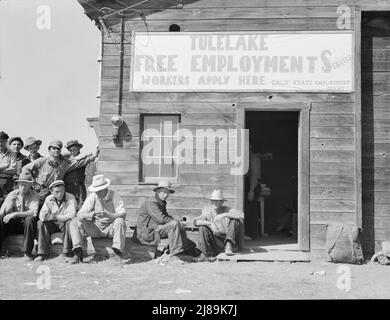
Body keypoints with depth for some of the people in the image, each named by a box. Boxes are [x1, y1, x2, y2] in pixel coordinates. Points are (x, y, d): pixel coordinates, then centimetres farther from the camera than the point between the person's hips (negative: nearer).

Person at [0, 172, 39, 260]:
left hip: (26, 224, -2)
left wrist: (15, 214, -30)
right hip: (13, 223, 3)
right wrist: (10, 201, -23)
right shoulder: (12, 194, 2)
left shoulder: (34, 195, -7)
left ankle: (27, 251, -27)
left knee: (30, 219, -35)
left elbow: (34, 212, -22)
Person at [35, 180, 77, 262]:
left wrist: (56, 217, -32)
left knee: (69, 223, -35)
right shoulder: (48, 199, -2)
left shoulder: (70, 198, -15)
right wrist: (45, 216, -34)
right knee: (41, 223, -21)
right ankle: (43, 253, -20)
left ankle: (66, 253, -28)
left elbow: (72, 215, -26)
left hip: (65, 223, -4)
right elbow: (42, 214, -8)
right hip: (53, 225, 4)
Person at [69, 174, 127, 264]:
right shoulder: (92, 197, -5)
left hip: (110, 228, -3)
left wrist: (108, 215, -41)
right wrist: (92, 214, -34)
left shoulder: (115, 196, -12)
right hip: (95, 229, 3)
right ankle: (78, 253, -21)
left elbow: (123, 214, -23)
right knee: (75, 222, -15)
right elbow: (80, 214, -11)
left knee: (120, 221, -35)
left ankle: (117, 253, -33)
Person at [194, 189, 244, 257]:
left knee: (234, 221, -20)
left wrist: (225, 214, -29)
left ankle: (229, 245, -28)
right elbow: (196, 222, -20)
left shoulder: (226, 210, -6)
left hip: (229, 238, 0)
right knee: (202, 227, -22)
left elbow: (241, 215, -22)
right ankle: (208, 253, -19)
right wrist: (209, 223, -36)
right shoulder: (207, 211, -4)